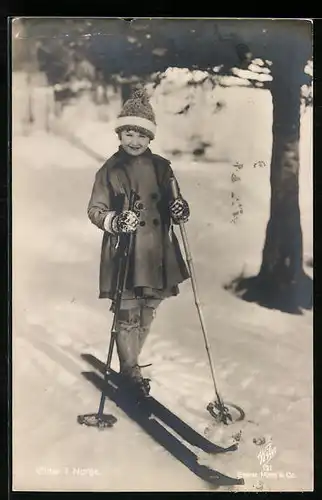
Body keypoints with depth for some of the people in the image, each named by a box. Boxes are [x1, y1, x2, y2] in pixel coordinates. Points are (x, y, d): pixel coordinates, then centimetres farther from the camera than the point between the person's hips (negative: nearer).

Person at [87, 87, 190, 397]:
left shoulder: (161, 167, 7)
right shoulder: (110, 171, -2)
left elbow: (173, 204, 14)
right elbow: (95, 210, 0)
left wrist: (180, 210, -10)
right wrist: (116, 220, -20)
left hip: (158, 253, 4)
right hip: (124, 254, -4)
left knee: (147, 314, 13)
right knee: (128, 314, -2)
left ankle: (130, 363, 32)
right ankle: (130, 369, 18)